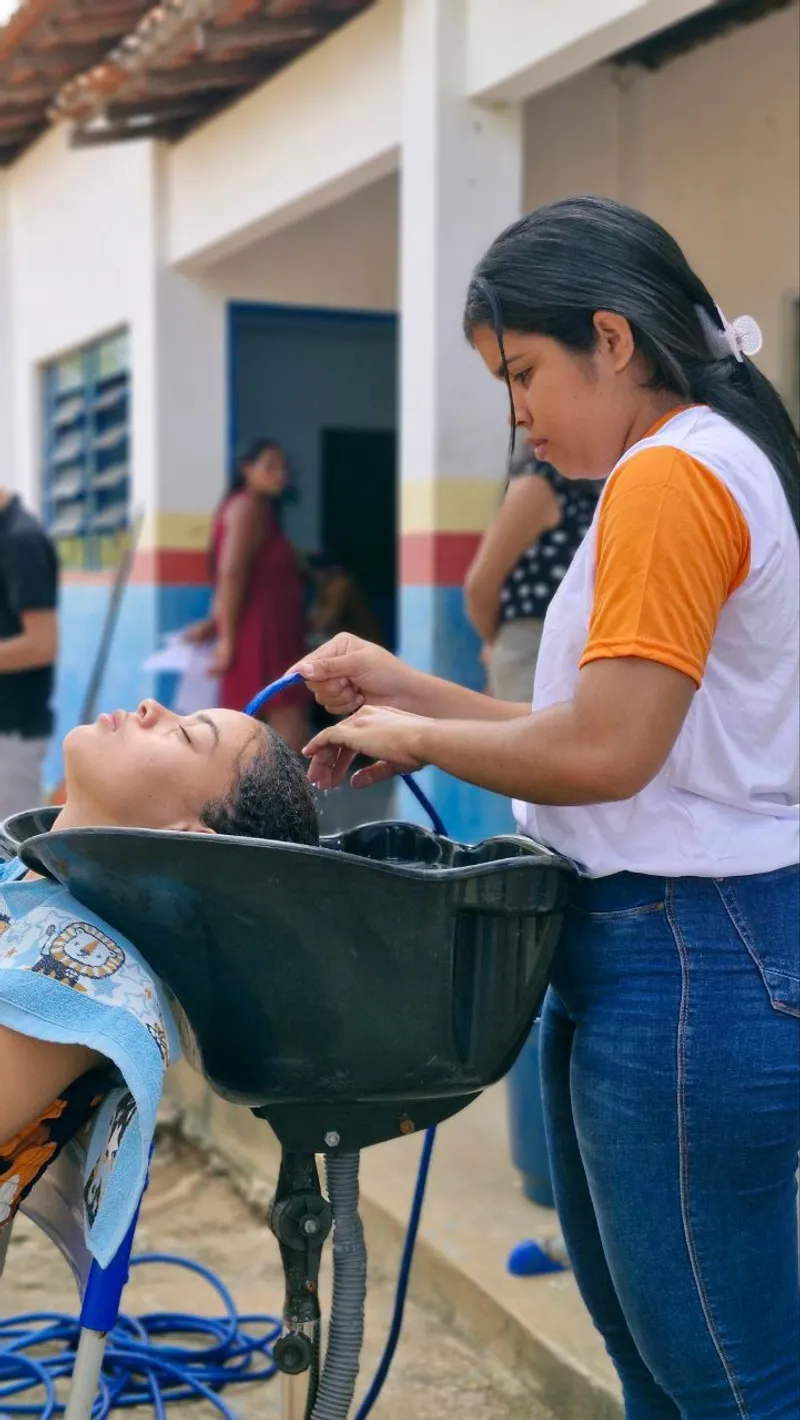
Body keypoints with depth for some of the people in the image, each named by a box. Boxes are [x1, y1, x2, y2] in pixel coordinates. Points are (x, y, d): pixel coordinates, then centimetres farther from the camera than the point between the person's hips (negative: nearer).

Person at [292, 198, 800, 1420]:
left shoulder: (670, 475, -16)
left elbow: (605, 752, -22)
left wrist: (415, 738, -6)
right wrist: (409, 692, 11)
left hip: (685, 960, -11)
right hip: (647, 949, 11)